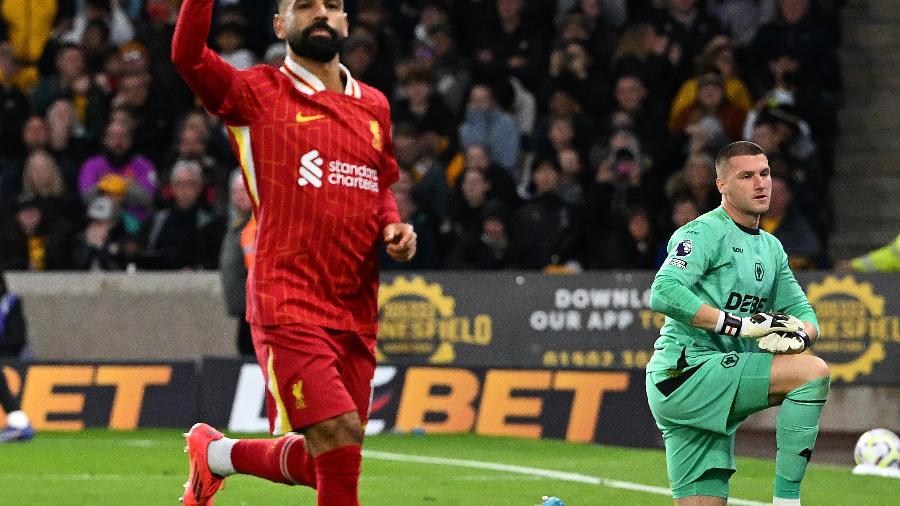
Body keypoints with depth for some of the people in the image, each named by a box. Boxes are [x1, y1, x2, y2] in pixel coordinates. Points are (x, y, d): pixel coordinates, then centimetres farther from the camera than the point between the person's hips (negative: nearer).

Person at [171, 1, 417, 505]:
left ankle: (216, 452, 38)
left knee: (319, 465, 11)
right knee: (340, 445, -18)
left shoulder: (375, 106, 15)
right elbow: (188, 55, -17)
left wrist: (393, 227, 7)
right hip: (288, 306, -6)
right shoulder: (258, 93, -1)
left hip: (356, 312, 6)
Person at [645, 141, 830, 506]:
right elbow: (664, 293, -22)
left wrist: (798, 335, -6)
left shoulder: (771, 248, 20)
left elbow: (802, 312, 20)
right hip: (687, 372, -9)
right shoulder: (705, 232, -7)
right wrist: (739, 324, -24)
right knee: (813, 372, -21)